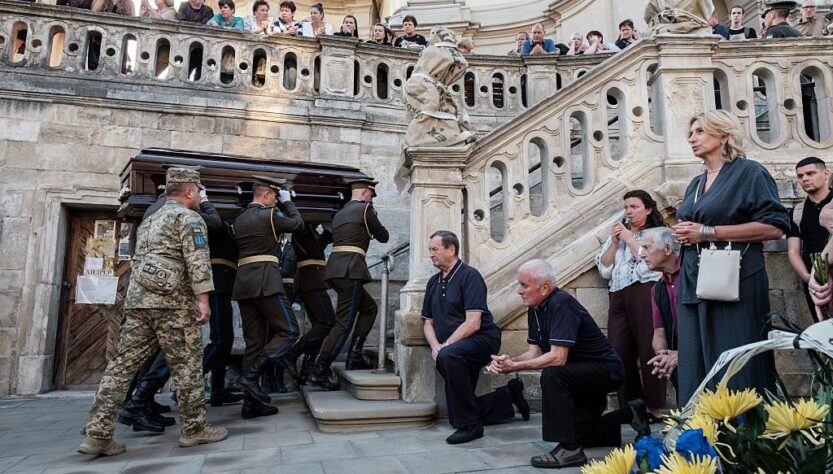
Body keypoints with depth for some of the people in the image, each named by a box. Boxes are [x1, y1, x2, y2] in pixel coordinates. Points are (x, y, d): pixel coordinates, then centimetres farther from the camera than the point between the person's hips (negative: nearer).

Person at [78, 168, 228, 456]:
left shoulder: (149, 221, 26)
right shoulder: (189, 217, -1)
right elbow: (197, 260, -14)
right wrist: (203, 299, -17)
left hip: (137, 299, 8)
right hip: (173, 301, -8)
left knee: (124, 364, 6)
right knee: (187, 365, 0)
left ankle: (97, 434, 4)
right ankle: (194, 429, 7)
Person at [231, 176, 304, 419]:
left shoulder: (239, 219, 18)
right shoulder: (269, 214, -4)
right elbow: (297, 223, 8)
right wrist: (287, 202, 24)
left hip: (242, 280, 8)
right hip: (265, 280, -8)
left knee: (254, 342, 8)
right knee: (288, 331, -2)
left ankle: (251, 403, 9)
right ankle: (251, 376, -12)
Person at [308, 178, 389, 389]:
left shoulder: (339, 213, 21)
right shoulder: (365, 208, -2)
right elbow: (383, 237, 6)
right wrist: (375, 220, 22)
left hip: (336, 269, 9)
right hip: (350, 270, -9)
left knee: (369, 308, 19)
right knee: (344, 324, -7)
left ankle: (355, 357, 15)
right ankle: (319, 372, -6)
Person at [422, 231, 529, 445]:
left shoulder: (469, 276, -12)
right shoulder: (434, 282, 11)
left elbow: (473, 324, -20)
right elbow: (428, 322, 12)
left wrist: (445, 346, -21)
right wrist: (435, 345, -8)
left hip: (483, 339, -8)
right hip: (458, 351, 8)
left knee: (448, 356, -39)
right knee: (456, 417, 8)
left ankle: (470, 425, -24)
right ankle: (509, 395, 28)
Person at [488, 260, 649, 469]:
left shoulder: (561, 305, -28)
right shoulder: (535, 309, 0)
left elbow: (558, 357, -34)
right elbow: (536, 351, -1)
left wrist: (516, 366, -31)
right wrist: (510, 360, -20)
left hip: (605, 369, -10)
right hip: (582, 374, 10)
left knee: (551, 376, -35)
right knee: (579, 434, 19)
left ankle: (569, 449, -24)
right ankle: (629, 414, 35)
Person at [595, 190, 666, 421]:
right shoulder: (616, 234, 23)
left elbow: (650, 263, -9)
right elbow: (604, 270, 15)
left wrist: (630, 239, -1)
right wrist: (614, 242, 6)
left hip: (644, 292, -5)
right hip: (618, 297, 5)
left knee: (648, 351, -9)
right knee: (619, 353, -2)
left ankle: (655, 407, 0)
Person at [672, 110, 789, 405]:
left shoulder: (748, 171, 0)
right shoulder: (695, 184, 20)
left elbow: (775, 226, -11)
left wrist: (707, 232, -13)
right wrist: (682, 234, 6)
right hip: (694, 284, 7)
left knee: (737, 370, -5)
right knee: (697, 370, 5)